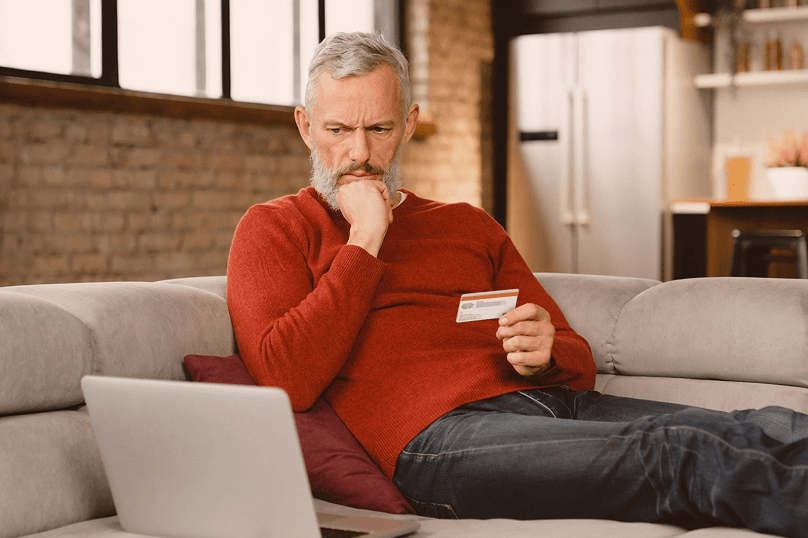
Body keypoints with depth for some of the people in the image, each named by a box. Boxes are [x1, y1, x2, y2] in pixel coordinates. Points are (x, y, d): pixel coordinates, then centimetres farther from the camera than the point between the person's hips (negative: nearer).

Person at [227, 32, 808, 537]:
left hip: (552, 397, 6)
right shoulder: (275, 228, 13)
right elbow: (286, 380, -6)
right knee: (680, 453, -31)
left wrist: (546, 353, -1)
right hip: (437, 431, -6)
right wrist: (364, 242, -3)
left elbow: (580, 365, 25)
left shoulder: (468, 225, 29)